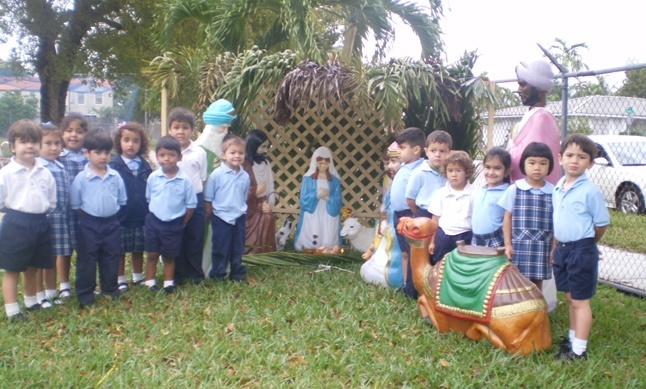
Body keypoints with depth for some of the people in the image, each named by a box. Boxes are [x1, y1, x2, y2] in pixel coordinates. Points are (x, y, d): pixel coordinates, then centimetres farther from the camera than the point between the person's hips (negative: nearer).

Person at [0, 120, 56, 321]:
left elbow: (52, 201, 12)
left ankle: (31, 303, 35)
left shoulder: (45, 173, 4)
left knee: (32, 268, 19)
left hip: (40, 224, 4)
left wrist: (41, 213, 5)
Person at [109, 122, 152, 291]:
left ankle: (138, 277, 29)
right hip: (120, 216, -3)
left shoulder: (145, 166, 5)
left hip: (141, 216, 3)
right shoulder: (114, 165, -7)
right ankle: (120, 280, 21)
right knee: (120, 250, 8)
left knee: (139, 249, 14)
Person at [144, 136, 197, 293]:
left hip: (174, 224, -1)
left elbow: (191, 204, -4)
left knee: (169, 256, 11)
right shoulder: (153, 177, -6)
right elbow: (148, 199, 7)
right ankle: (149, 282, 21)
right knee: (152, 254, 8)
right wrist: (155, 214, 6)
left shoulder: (185, 180, -12)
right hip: (153, 221, 1)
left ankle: (168, 284, 24)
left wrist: (182, 223, -1)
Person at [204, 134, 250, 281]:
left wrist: (243, 215, 14)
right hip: (221, 218, -4)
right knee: (220, 249, 5)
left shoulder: (245, 176, 1)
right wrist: (208, 214, -3)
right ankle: (217, 275, 18)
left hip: (239, 218, 4)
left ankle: (237, 274, 29)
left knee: (238, 249, 15)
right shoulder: (216, 174, -12)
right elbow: (208, 198, -6)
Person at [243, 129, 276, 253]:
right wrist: (255, 191, -10)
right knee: (249, 249, -4)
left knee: (266, 249, 3)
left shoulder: (266, 164, 9)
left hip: (264, 214, 6)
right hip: (248, 215, -6)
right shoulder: (243, 165, -13)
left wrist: (269, 204, -8)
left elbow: (271, 189, 9)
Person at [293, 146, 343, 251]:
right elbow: (304, 199, -3)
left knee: (328, 244, -3)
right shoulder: (308, 178, 3)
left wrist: (327, 197, -18)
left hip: (328, 218, 1)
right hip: (312, 217, -1)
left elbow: (338, 201, 0)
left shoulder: (335, 180, 7)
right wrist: (316, 195, -18)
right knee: (309, 242, -5)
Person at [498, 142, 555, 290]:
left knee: (537, 285, 11)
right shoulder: (514, 189, -1)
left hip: (542, 247, 1)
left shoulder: (553, 192, 0)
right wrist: (507, 244, -2)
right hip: (519, 246, -1)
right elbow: (507, 218, 2)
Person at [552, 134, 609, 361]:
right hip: (562, 249, 7)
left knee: (580, 300, 1)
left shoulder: (590, 191, -14)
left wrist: (585, 244, 4)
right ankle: (572, 338, 33)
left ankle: (579, 350, 8)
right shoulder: (558, 189, 6)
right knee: (570, 298, 18)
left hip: (582, 251, -6)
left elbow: (602, 224, -8)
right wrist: (556, 247, 12)